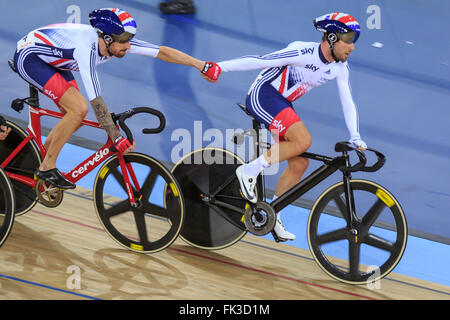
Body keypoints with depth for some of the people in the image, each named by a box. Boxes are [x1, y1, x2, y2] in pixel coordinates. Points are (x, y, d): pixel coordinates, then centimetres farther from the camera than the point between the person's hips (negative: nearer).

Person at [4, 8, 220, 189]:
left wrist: (202, 66, -9)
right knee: (79, 109, -21)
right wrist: (117, 138, -31)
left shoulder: (116, 42, -13)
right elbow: (96, 99, -34)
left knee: (75, 117, 4)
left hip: (50, 60, 9)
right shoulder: (87, 47, -35)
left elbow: (162, 51, -8)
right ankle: (47, 168, -10)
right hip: (29, 57, -9)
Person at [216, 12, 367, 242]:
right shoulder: (303, 53, -24)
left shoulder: (340, 68, -1)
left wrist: (356, 138, 0)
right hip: (262, 96, -8)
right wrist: (219, 67, -24)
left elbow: (347, 102, 7)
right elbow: (260, 61, -23)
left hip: (282, 103, 8)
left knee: (300, 163, 1)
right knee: (303, 141, -26)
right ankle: (250, 170, -15)